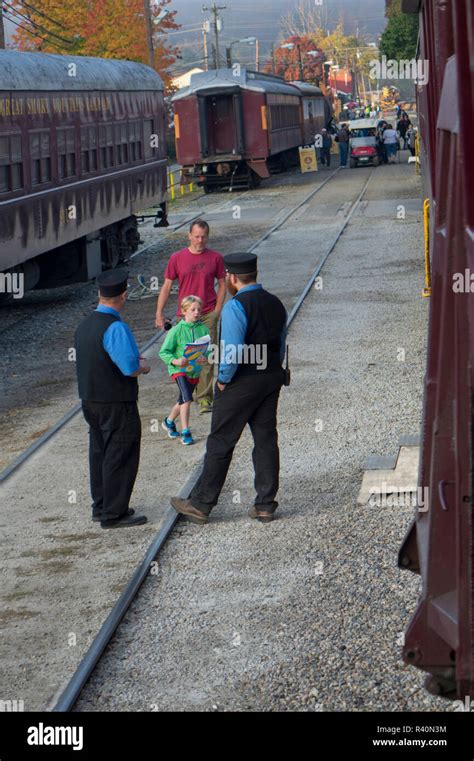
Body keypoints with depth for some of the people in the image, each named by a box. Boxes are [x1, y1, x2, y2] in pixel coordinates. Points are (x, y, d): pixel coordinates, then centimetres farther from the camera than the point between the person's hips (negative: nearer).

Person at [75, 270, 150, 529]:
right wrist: (143, 367, -3)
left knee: (99, 453, 19)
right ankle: (113, 514, 5)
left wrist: (133, 361, 13)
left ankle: (101, 506, 31)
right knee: (120, 457, 1)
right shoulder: (115, 328, -22)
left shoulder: (84, 325, 5)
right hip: (116, 403, -9)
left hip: (90, 400, 9)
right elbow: (130, 368, -26)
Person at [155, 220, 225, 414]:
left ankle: (204, 398, -5)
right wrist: (159, 314, 0)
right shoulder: (177, 258, 2)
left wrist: (217, 311, -3)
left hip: (208, 314, -1)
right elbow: (167, 286, 5)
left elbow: (222, 285, 7)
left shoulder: (215, 258, 1)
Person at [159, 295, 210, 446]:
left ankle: (169, 421, 47)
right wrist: (175, 361, -28)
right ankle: (185, 432, -14)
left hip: (195, 370, 5)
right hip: (179, 369, -5)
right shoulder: (177, 330, -13)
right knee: (187, 398, -22)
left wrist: (204, 358, -26)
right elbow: (164, 352, -11)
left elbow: (209, 350, -4)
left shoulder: (203, 329, -5)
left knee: (183, 401, 21)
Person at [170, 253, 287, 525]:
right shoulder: (276, 304, 8)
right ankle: (266, 505, 13)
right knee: (266, 440, 11)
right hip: (272, 379, 7)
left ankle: (200, 505, 9)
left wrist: (223, 380, -11)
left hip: (241, 382, -7)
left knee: (221, 443, 1)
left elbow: (232, 351, -24)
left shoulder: (235, 307, -18)